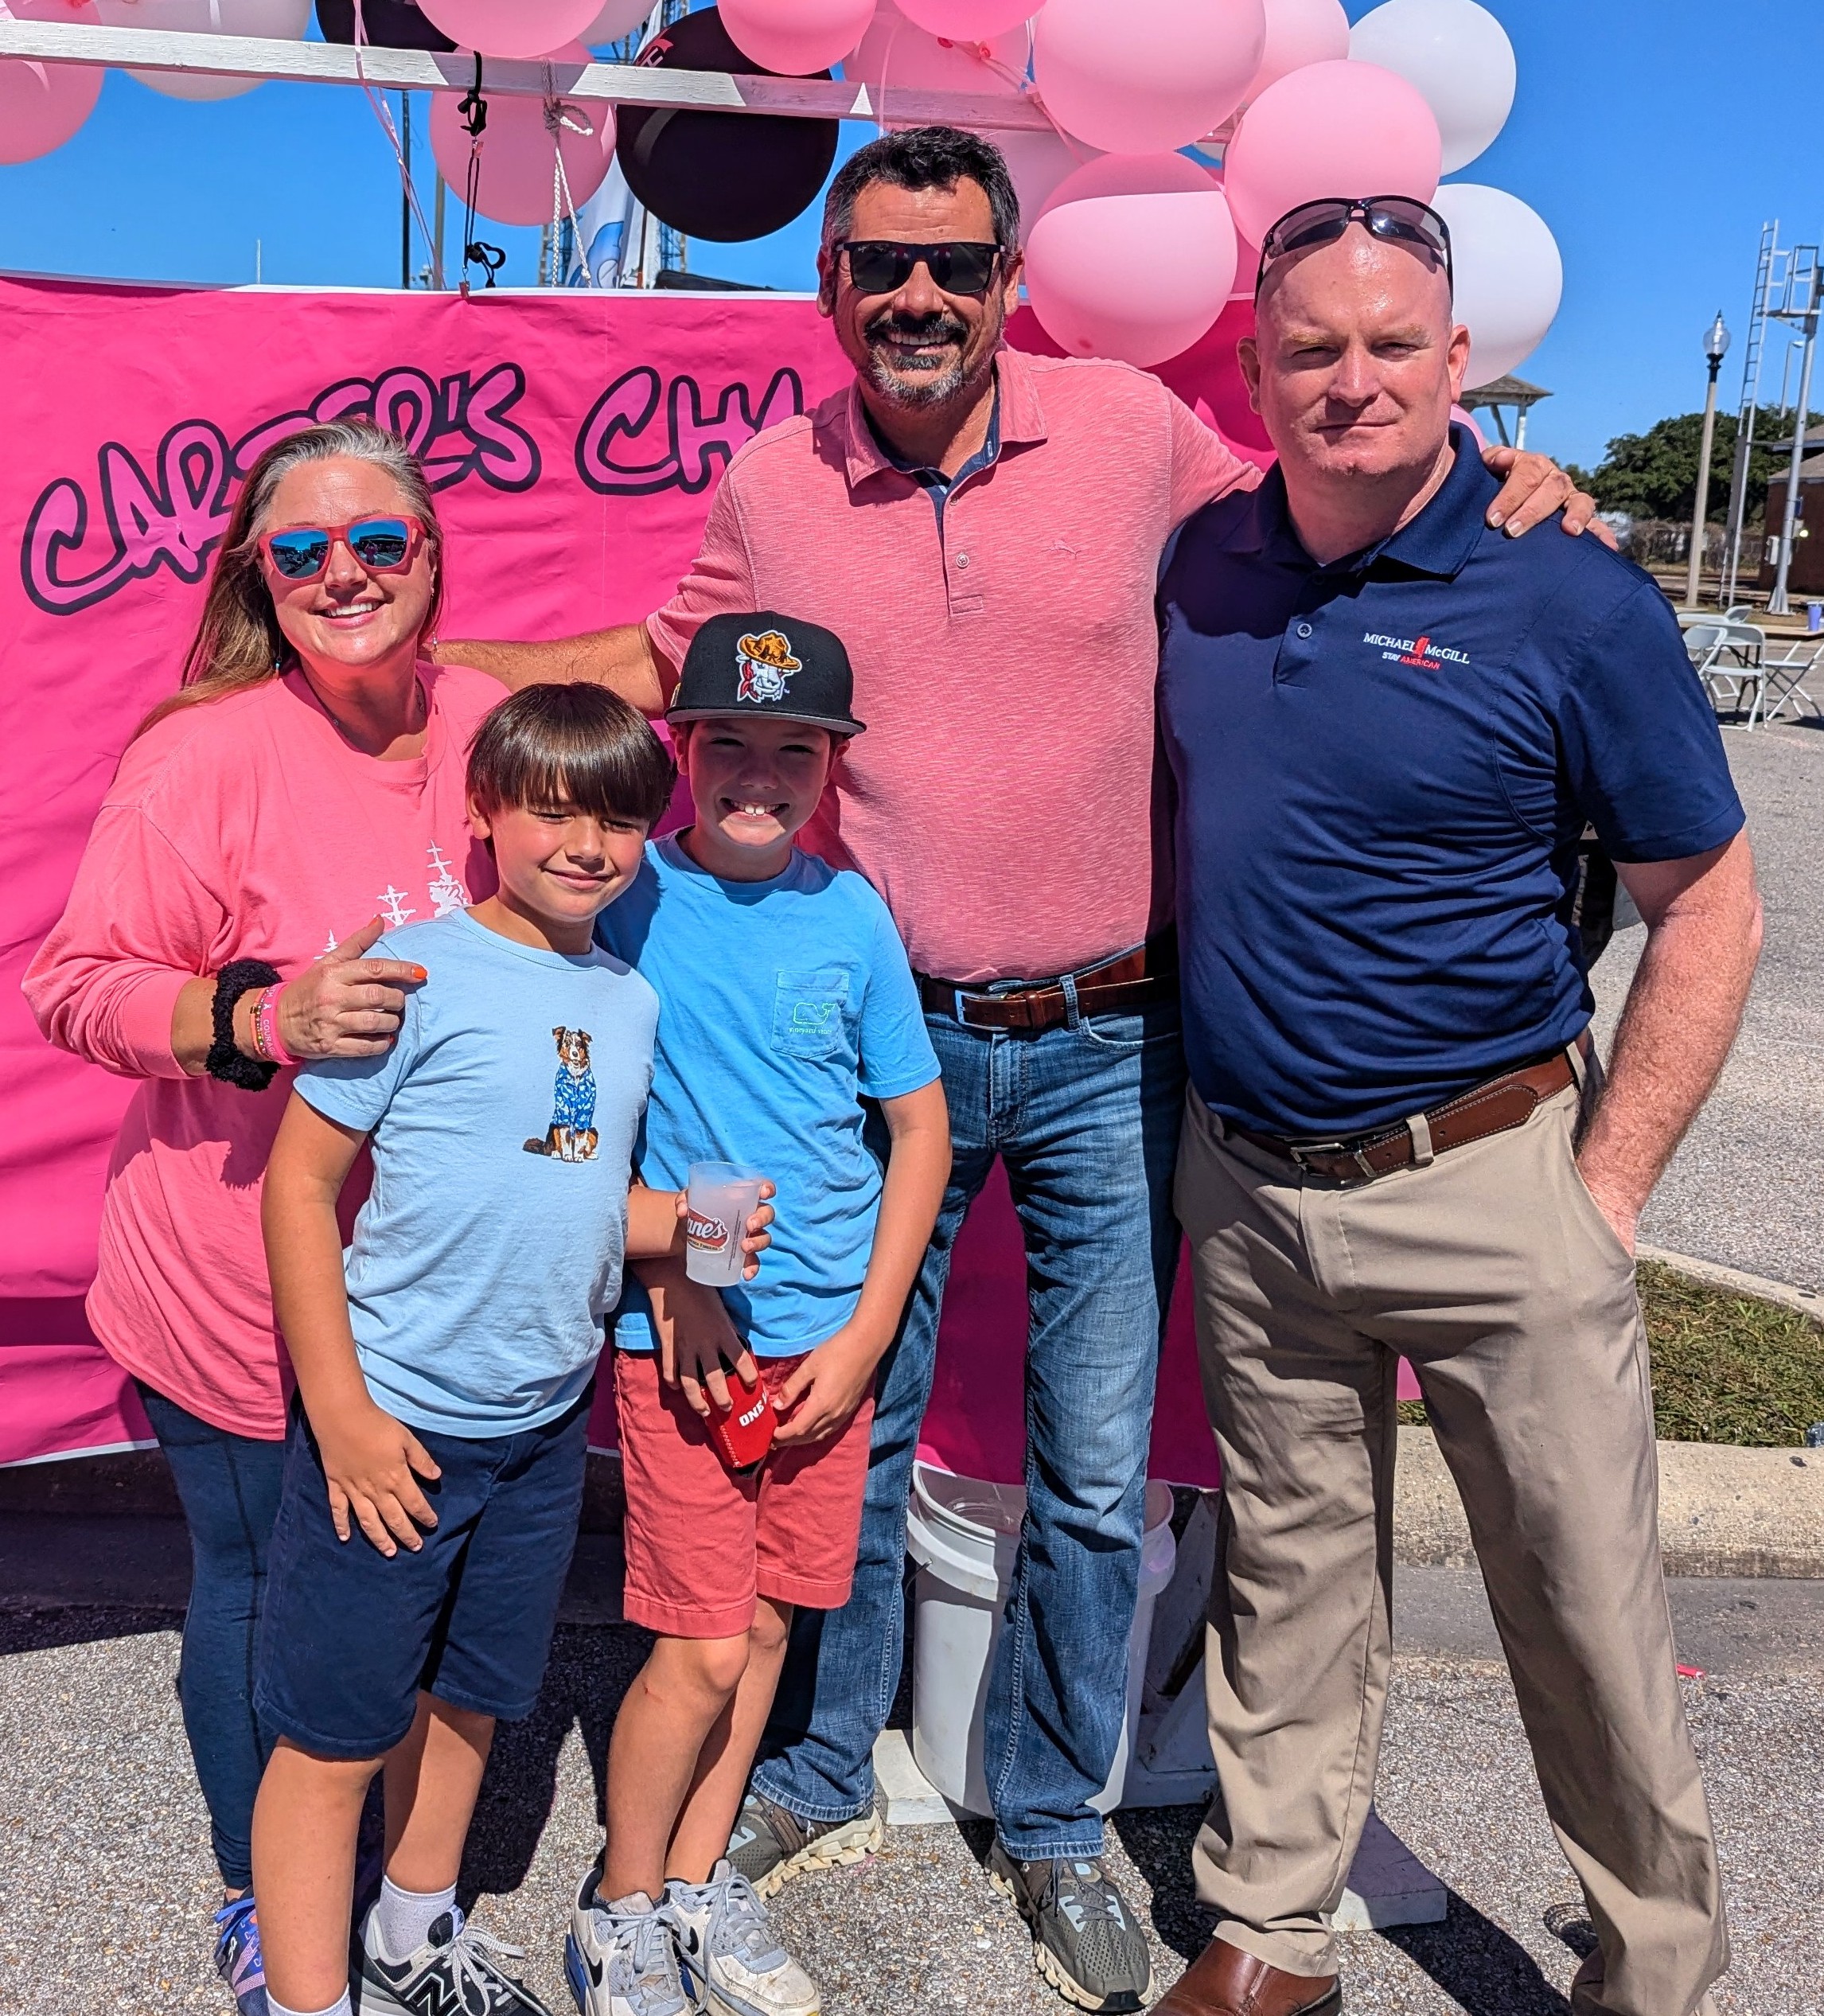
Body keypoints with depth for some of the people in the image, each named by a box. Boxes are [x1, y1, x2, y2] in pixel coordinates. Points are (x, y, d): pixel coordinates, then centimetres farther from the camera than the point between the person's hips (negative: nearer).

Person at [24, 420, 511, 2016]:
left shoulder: (491, 726, -1)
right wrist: (260, 1018, -30)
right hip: (242, 1291, -4)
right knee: (262, 1590, 13)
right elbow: (74, 986, -13)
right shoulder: (208, 754, -16)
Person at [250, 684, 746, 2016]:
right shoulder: (419, 973, -13)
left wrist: (684, 1224, -5)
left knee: (465, 1701, 22)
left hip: (544, 1420, 6)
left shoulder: (631, 1002, 6)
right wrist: (340, 1412, -16)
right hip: (392, 1418, -6)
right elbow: (301, 1181, -12)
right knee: (337, 1732, 4)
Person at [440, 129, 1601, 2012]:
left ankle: (1052, 1824, 31)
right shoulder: (769, 486, 0)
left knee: (1096, 1473, 9)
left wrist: (1496, 488, -5)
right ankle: (820, 1777, 36)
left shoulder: (1134, 426, -4)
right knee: (848, 1428, 13)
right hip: (886, 1036, 1)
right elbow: (667, 656, 17)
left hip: (1104, 1043, 0)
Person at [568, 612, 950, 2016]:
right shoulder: (626, 896, -7)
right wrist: (670, 1277, -10)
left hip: (830, 1330, 3)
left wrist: (866, 1335, -2)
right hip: (679, 1329, -3)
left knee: (770, 1622, 12)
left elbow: (921, 1131, 4)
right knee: (705, 1646, -2)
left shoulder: (851, 916, -1)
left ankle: (697, 1882, 32)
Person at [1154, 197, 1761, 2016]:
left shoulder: (1571, 604, -11)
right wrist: (1178, 1079, 9)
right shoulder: (1204, 565, 2)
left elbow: (1707, 911, -5)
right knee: (1286, 1579, 17)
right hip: (1244, 1184, 4)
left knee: (1588, 1612, 8)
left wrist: (1604, 1193, -10)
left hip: (1488, 1183, -3)